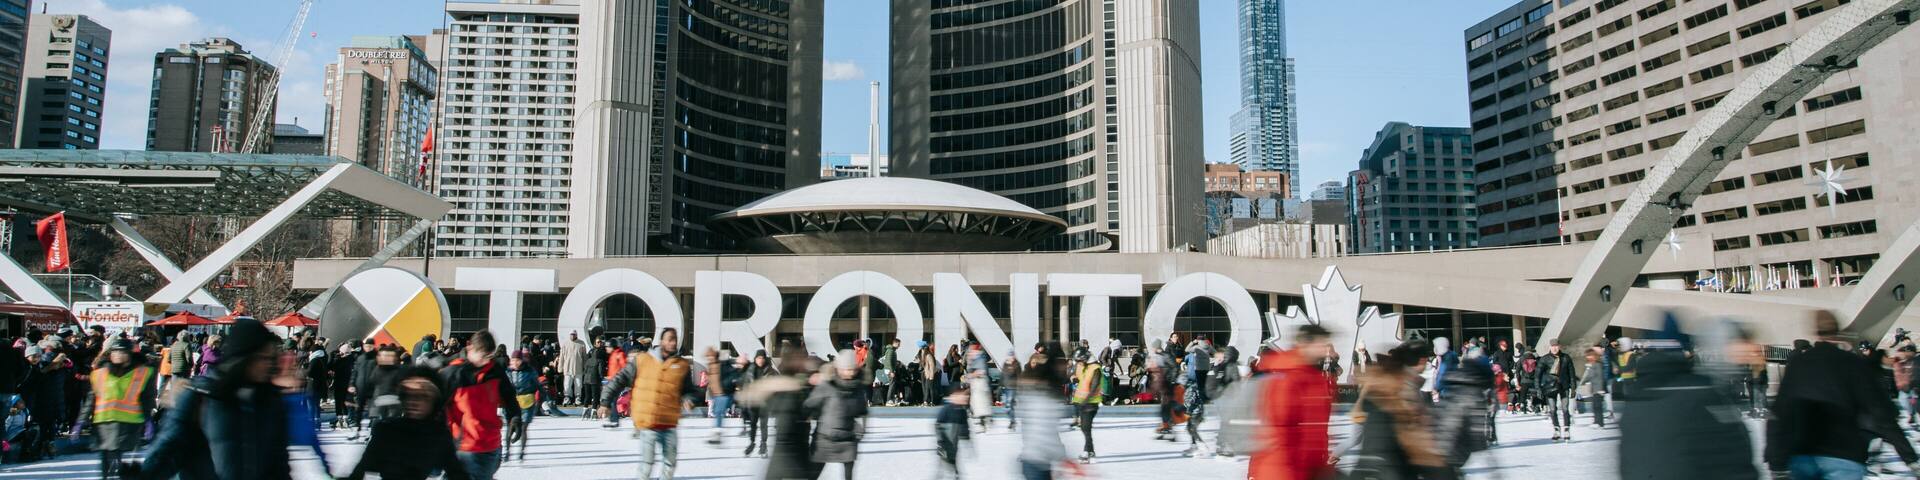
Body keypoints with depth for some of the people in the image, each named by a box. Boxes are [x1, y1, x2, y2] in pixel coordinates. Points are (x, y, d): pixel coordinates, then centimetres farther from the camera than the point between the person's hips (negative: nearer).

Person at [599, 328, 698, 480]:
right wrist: (605, 402, 1)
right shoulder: (642, 360, -1)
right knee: (648, 461, -3)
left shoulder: (683, 365, 5)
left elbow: (690, 390, 12)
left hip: (670, 423, 3)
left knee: (670, 461, 8)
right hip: (647, 421, -3)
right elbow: (620, 379, 4)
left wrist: (689, 399, -10)